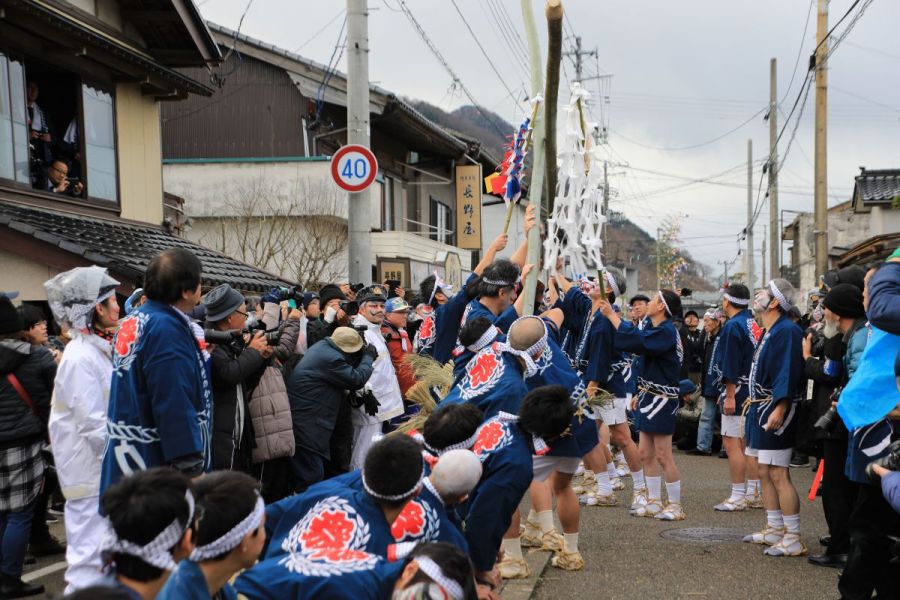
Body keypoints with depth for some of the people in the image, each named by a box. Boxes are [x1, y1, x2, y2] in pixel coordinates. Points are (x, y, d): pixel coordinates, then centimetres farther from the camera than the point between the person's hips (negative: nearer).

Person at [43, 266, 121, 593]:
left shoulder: (97, 351, 12)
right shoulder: (81, 358, -18)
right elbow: (95, 425, -22)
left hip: (104, 467, 10)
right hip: (91, 470, -10)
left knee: (92, 550, 17)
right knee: (89, 555, -4)